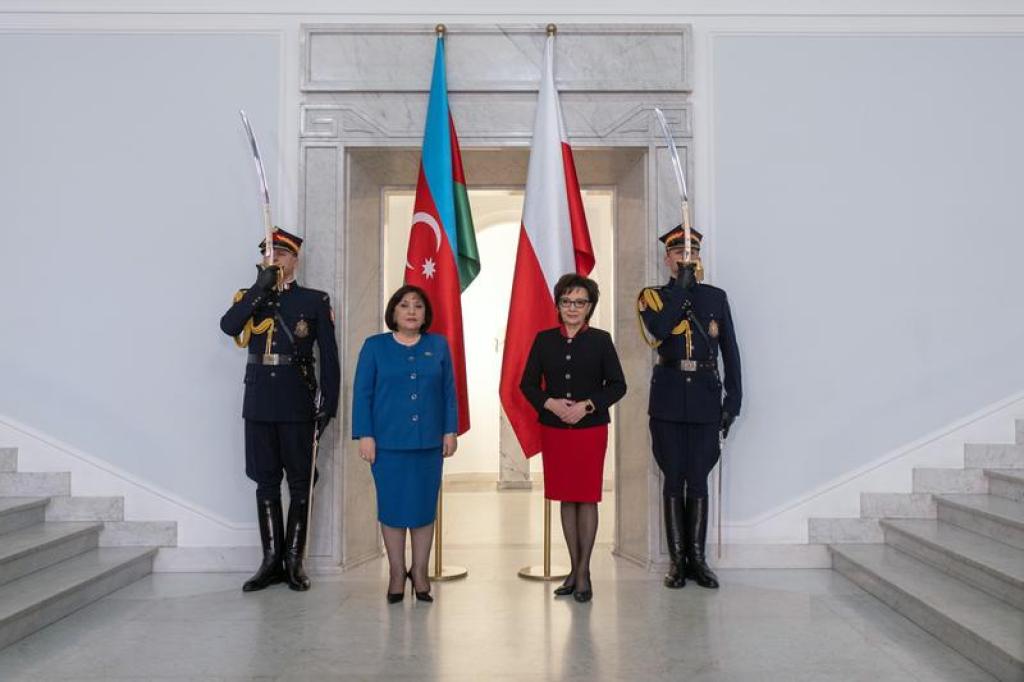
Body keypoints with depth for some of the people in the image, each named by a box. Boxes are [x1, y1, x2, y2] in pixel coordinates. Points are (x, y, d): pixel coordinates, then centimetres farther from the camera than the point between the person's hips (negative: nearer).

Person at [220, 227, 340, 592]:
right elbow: (228, 326, -11)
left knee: (300, 483, 4)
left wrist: (328, 405, -6)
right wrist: (260, 288, -15)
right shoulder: (251, 298, 11)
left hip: (297, 406, -3)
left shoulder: (315, 301, 3)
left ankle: (294, 561, 14)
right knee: (266, 483, 8)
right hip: (259, 404, 3)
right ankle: (272, 561, 17)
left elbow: (329, 357, 0)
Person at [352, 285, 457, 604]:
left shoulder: (438, 345, 7)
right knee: (392, 507, 5)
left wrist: (450, 431, 2)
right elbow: (362, 394, 0)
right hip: (388, 442, -1)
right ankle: (397, 573, 19)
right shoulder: (375, 346, 2)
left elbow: (449, 392, 8)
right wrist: (365, 435, -6)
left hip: (428, 442, 2)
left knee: (424, 506, 6)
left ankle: (419, 571, 22)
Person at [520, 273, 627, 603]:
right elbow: (528, 384, 5)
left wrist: (587, 405, -14)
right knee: (566, 498, 10)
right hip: (554, 429, 2)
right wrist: (550, 403, -12)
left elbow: (617, 385, -1)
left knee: (587, 498, 2)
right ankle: (575, 568, 21)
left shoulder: (600, 340, -1)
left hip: (590, 429, -2)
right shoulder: (544, 339, 3)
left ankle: (583, 571, 14)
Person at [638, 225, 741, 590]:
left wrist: (733, 400, 2)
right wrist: (681, 286, -14)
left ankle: (697, 558, 16)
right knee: (674, 479, 4)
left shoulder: (716, 297, 10)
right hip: (668, 400, -1)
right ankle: (677, 559, 14)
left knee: (698, 480, 6)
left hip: (706, 399, 1)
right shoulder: (653, 296, 5)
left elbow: (731, 352, 8)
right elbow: (657, 330, -18)